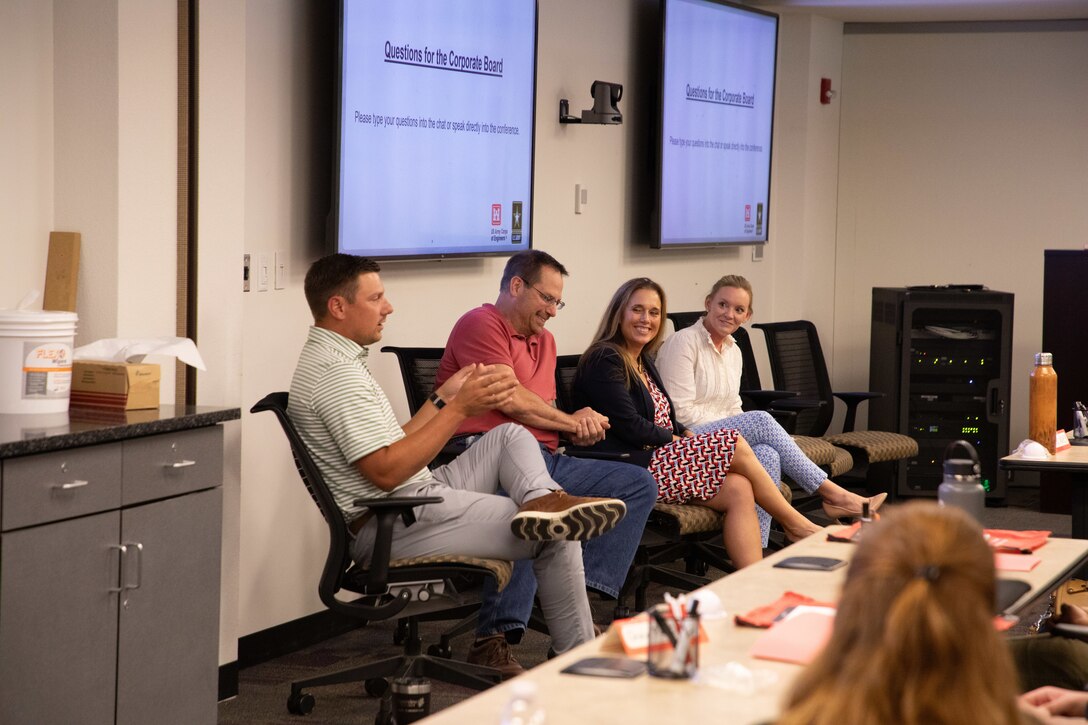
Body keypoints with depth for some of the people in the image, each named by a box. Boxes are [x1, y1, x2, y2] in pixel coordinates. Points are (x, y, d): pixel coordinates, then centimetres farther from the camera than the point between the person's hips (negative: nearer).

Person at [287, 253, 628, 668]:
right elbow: (387, 471, -24)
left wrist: (443, 398, 15)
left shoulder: (331, 358, 18)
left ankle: (540, 500, -17)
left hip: (408, 507, 11)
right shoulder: (336, 373, -18)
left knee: (510, 436, 12)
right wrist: (459, 408, -19)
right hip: (392, 529, -11)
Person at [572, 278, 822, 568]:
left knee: (739, 489, -13)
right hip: (632, 467, -9)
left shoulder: (641, 361, 20)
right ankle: (795, 524, 4)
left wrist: (688, 436, 2)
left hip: (656, 458, 9)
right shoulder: (604, 361, -9)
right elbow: (630, 427, -17)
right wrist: (678, 442, -6)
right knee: (734, 444, -13)